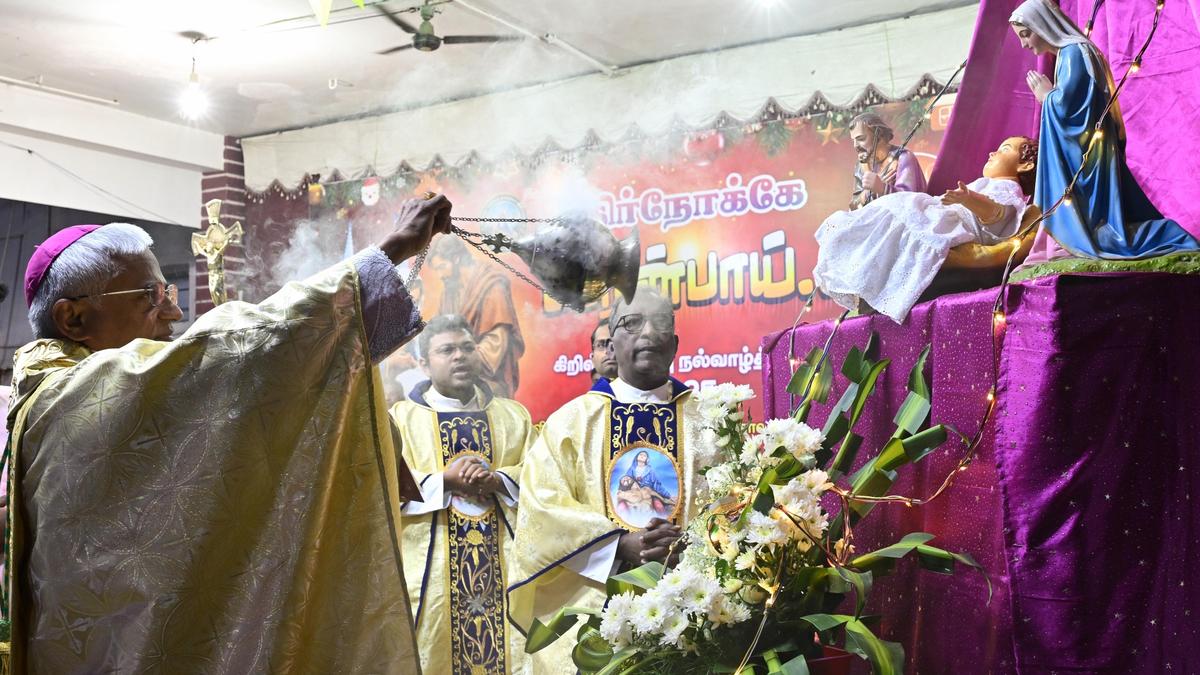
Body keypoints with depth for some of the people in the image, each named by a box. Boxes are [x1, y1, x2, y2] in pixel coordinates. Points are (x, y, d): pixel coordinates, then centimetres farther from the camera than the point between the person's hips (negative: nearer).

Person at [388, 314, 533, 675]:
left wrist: (497, 480, -12)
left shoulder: (514, 415, 13)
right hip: (432, 563, -2)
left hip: (506, 562, 2)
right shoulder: (402, 417, 5)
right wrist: (444, 479, -15)